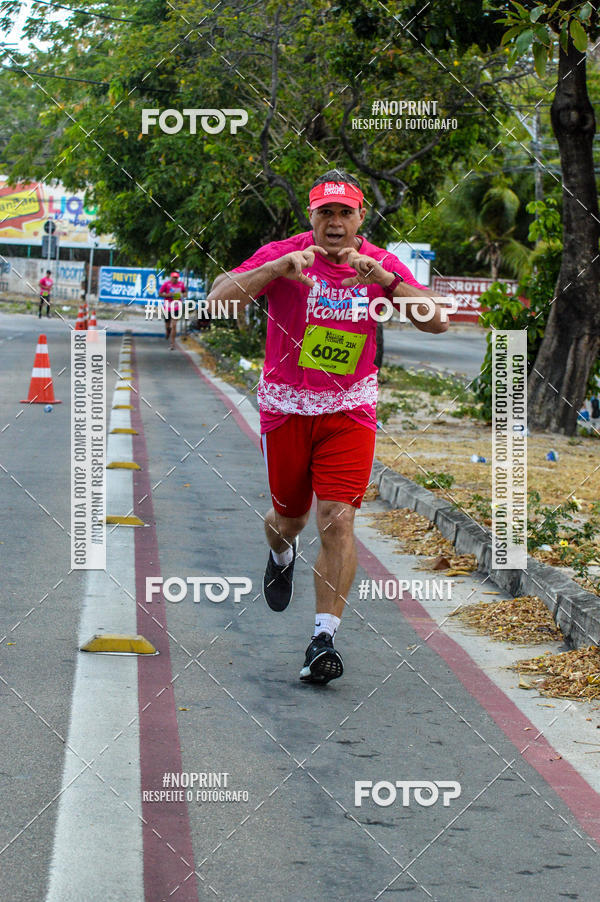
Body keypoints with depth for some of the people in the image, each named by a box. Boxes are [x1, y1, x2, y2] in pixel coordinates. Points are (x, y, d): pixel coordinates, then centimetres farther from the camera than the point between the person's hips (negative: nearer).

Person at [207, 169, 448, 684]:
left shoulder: (382, 265, -4)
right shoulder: (283, 255, -9)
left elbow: (436, 321, -15)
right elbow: (220, 299, -21)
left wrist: (382, 278, -29)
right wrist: (280, 267, -34)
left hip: (349, 410, 0)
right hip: (286, 406, 0)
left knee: (338, 520, -13)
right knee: (289, 517, 13)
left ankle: (324, 638, -11)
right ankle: (282, 556, 51)